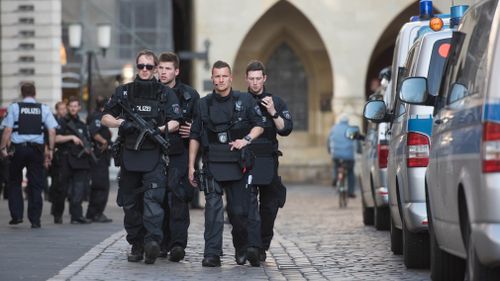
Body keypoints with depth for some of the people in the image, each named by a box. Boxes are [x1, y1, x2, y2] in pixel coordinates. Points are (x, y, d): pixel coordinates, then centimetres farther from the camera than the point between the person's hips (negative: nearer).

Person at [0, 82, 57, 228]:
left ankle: (16, 215, 7)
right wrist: (50, 149, 6)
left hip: (18, 148, -1)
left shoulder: (14, 107, -1)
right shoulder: (44, 109, 4)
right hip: (37, 149, 1)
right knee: (36, 185, 7)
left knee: (14, 182, 15)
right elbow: (52, 131, -1)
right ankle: (35, 220, 5)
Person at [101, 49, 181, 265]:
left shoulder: (166, 93, 7)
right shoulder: (123, 92, 12)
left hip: (154, 156, -3)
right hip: (129, 156, 3)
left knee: (153, 198, -17)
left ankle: (153, 240, -29)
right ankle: (136, 245, 15)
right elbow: (105, 118, 12)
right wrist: (120, 123, -8)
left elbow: (175, 122, -1)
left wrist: (160, 129, -21)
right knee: (130, 203, 6)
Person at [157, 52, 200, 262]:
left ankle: (178, 243, -19)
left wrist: (193, 130, -8)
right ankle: (162, 242, 15)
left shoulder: (189, 95, 4)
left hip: (179, 153, -3)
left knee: (177, 196, -15)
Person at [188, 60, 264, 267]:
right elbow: (195, 137, 10)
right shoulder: (203, 104, 8)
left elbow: (259, 126, 9)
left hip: (238, 164, 0)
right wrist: (191, 166, 6)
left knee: (239, 209, 3)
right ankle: (212, 254, -13)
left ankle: (242, 248, 21)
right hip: (213, 165, 0)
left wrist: (246, 139, -10)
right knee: (213, 207, -10)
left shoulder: (245, 100, 6)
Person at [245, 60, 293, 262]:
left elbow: (285, 130, 1)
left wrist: (273, 113, -10)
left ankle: (262, 247, 10)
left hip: (268, 162, 1)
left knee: (269, 207, -1)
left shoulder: (276, 102, 11)